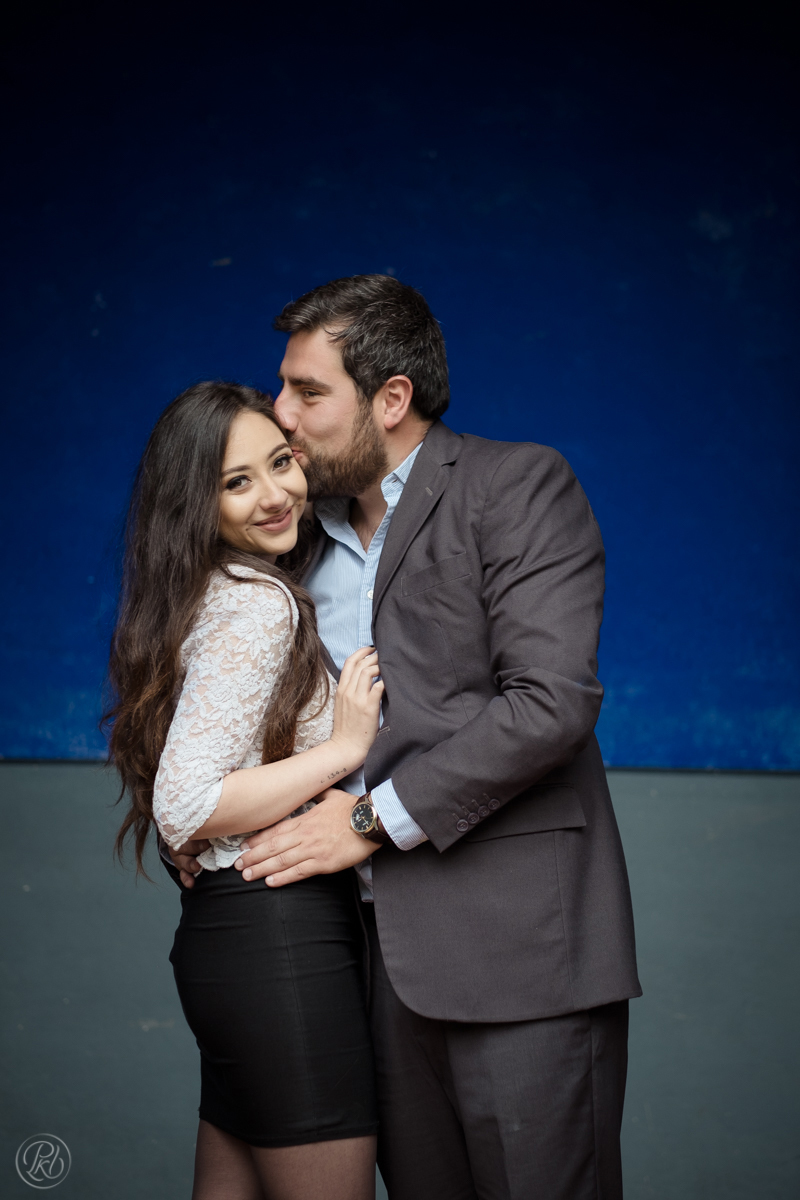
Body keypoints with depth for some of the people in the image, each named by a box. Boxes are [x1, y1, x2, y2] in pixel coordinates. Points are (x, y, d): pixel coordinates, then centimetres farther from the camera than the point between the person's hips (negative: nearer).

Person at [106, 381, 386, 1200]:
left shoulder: (239, 594, 14)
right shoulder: (257, 608, -16)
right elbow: (185, 807, -22)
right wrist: (345, 746, -16)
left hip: (230, 937, 10)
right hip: (279, 944, -10)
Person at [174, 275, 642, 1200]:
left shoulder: (517, 486, -6)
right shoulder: (310, 531, 16)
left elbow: (551, 700, -17)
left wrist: (374, 820, -14)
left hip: (515, 948, -6)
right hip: (383, 949, 6)